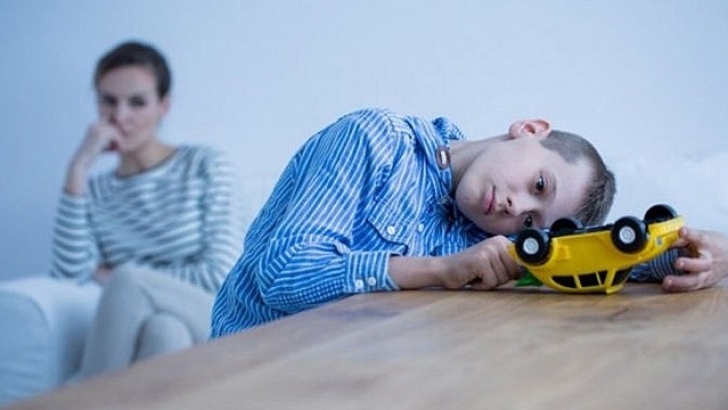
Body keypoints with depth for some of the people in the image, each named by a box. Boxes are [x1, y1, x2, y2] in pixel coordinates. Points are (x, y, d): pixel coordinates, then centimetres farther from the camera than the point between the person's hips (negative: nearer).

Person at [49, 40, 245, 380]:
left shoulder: (205, 166, 5)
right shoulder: (96, 190, 13)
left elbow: (221, 276, -4)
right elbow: (69, 274, -6)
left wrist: (116, 277, -1)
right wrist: (78, 169, -7)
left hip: (217, 328, -1)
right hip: (142, 336, 1)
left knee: (128, 280, -29)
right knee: (165, 330, -35)